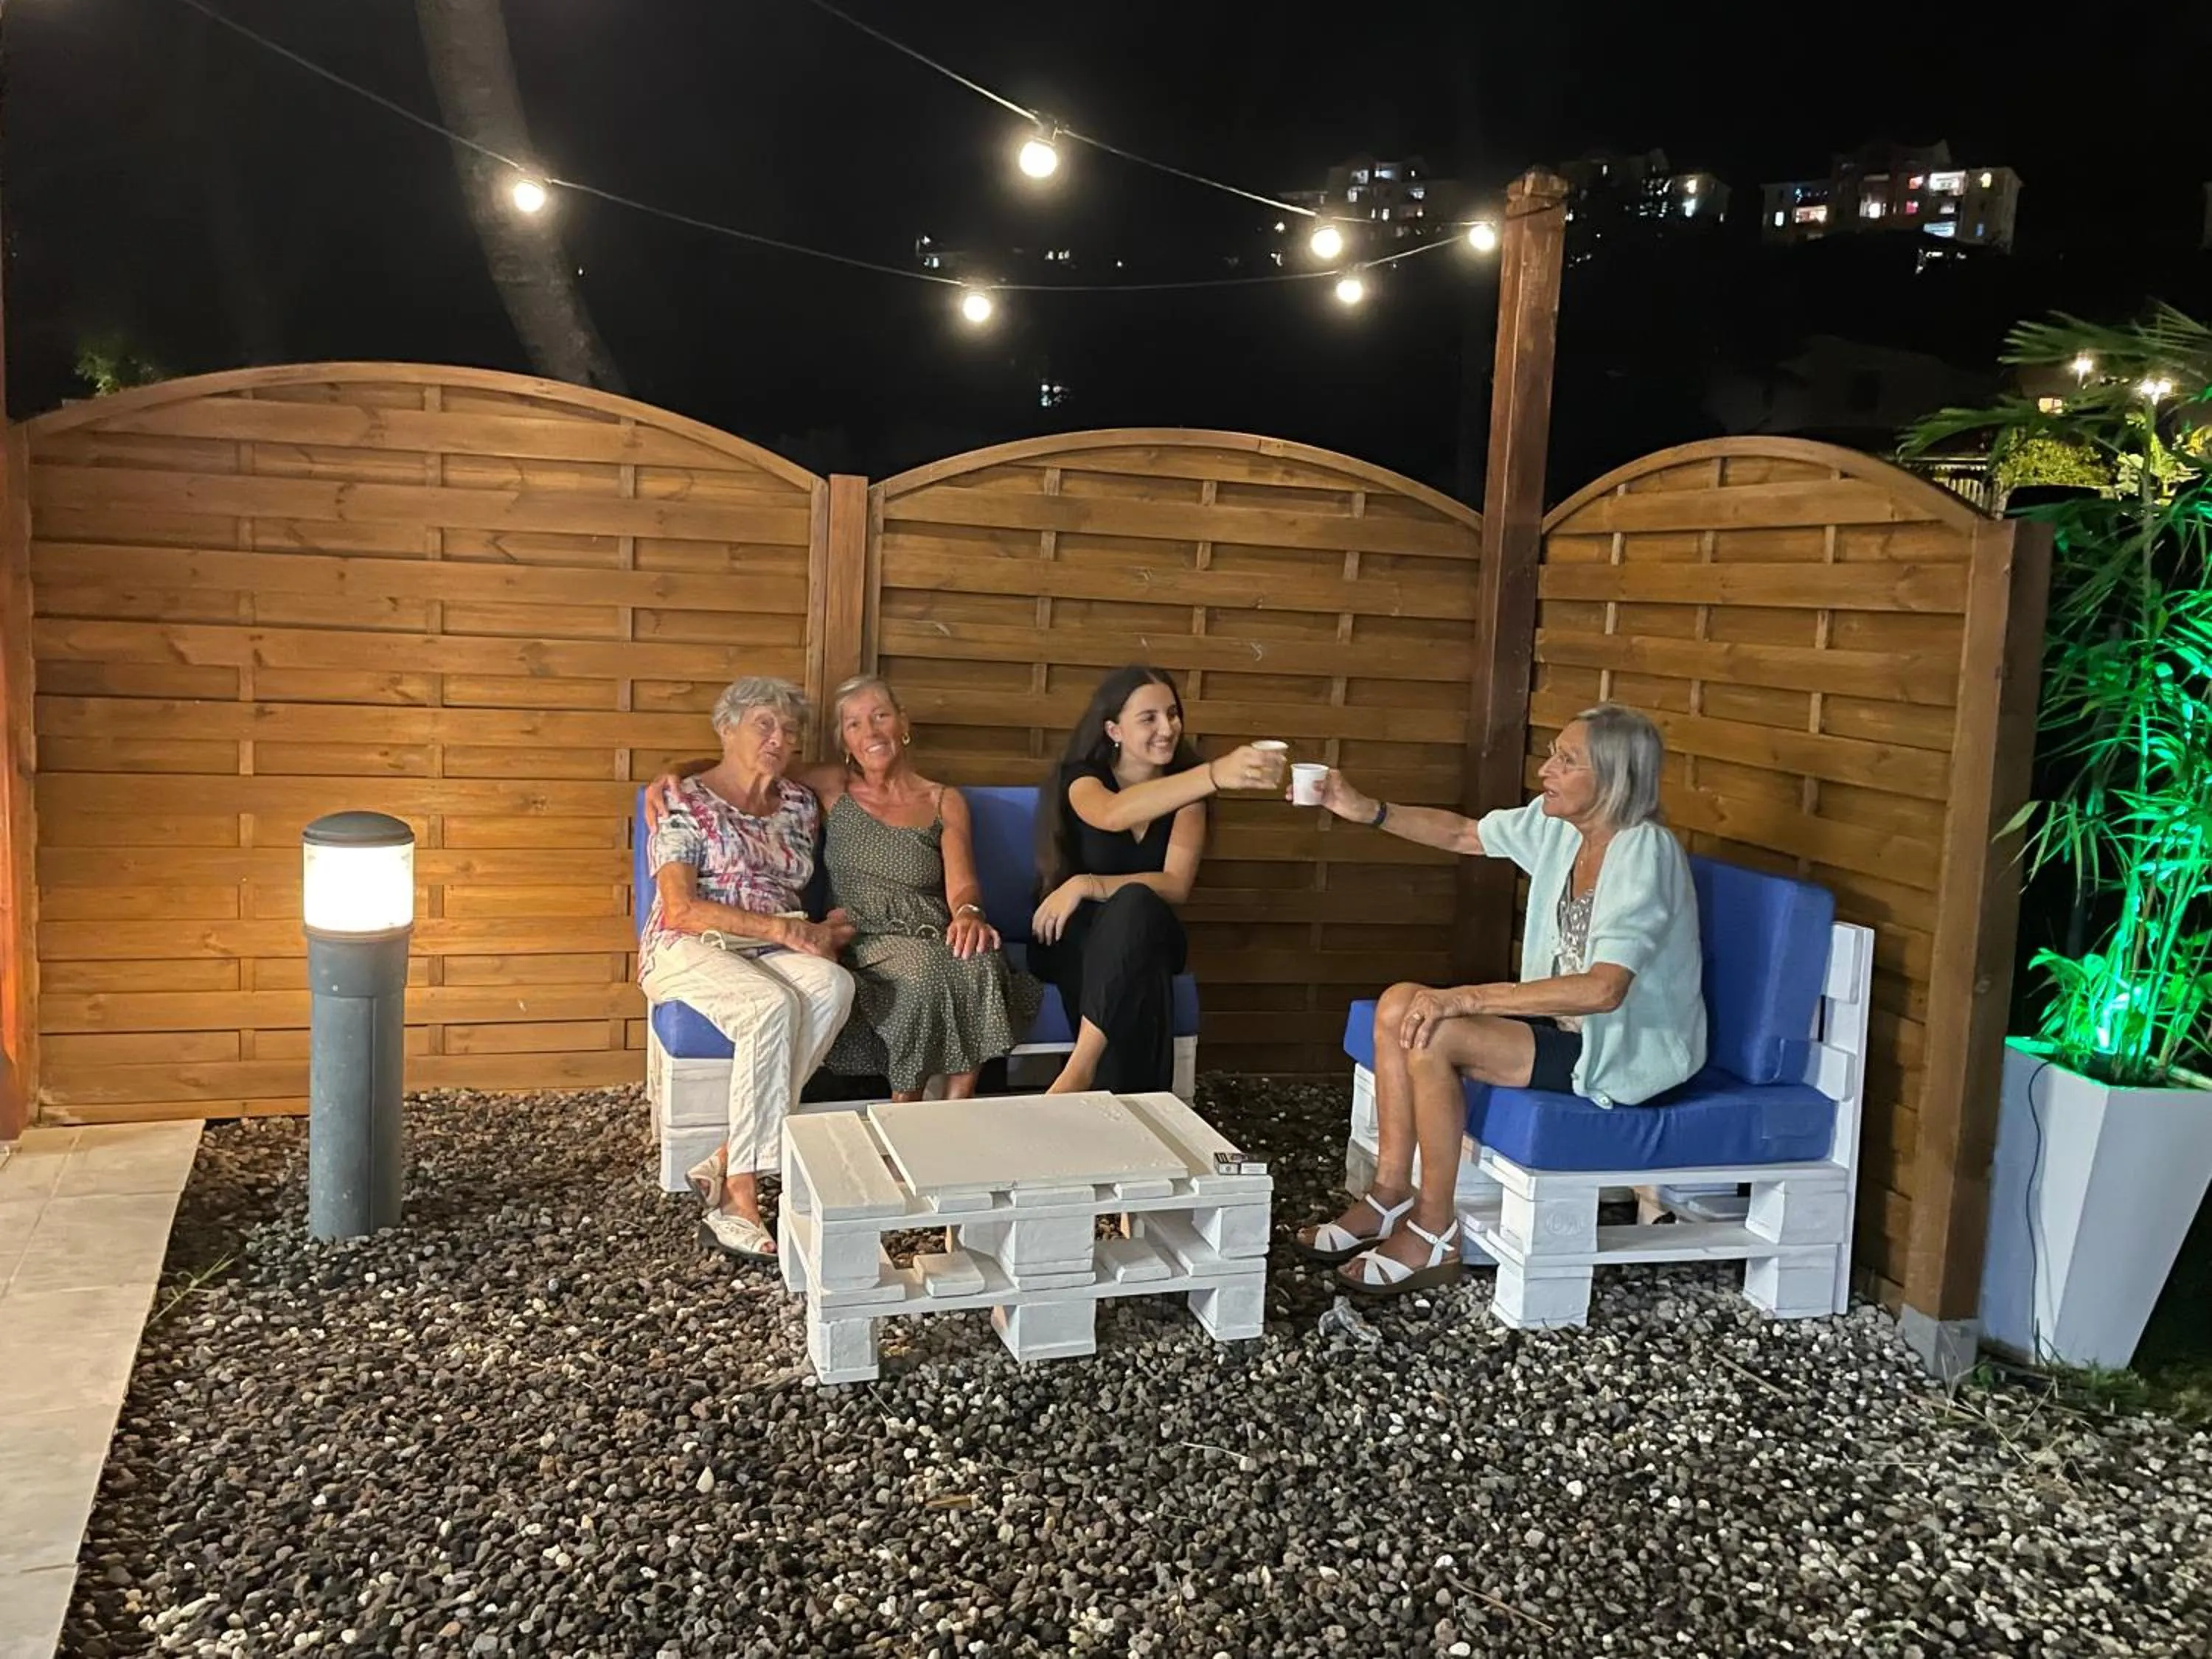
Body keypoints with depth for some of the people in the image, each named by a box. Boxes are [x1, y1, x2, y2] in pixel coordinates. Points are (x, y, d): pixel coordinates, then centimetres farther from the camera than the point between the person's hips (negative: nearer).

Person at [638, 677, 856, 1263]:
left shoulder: (799, 805, 17)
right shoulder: (685, 804, 0)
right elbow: (682, 908, -11)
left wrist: (821, 930, -1)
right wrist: (781, 929, -17)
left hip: (775, 952, 5)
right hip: (690, 950, -5)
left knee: (833, 985, -31)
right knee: (773, 1004, -37)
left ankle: (726, 1165, -31)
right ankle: (737, 1203, -37)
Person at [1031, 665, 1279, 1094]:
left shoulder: (1185, 792, 0)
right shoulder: (1083, 777, -11)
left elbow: (1176, 886, -13)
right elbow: (1113, 814, -37)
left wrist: (1088, 885, -28)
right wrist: (1215, 774, -52)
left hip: (1143, 937, 2)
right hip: (1072, 939, -2)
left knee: (1135, 902, -35)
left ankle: (1081, 1070, -45)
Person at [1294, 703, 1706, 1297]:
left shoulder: (1644, 854, -25)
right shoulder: (1557, 824, -1)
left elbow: (1604, 989, -35)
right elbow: (1462, 834, 14)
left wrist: (1469, 998, -34)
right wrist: (1367, 811, 0)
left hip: (1626, 1053, -9)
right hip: (1567, 1022, 9)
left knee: (1433, 1037, -24)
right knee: (1399, 1005, -5)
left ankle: (1434, 1236, -8)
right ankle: (1392, 1193, 4)